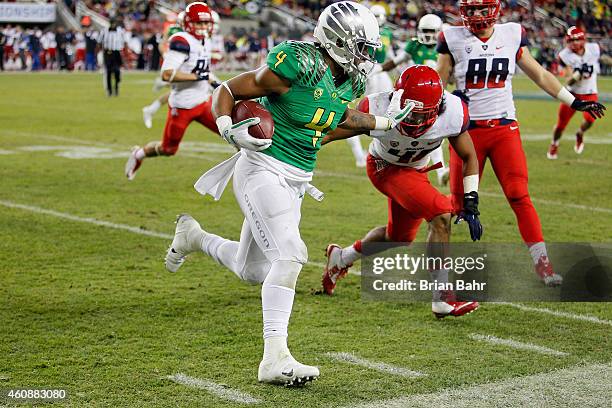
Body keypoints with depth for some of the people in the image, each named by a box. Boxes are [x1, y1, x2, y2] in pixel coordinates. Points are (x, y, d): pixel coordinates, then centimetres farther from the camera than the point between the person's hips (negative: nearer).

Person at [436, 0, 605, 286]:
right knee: (459, 202, 4)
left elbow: (539, 75, 14)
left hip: (505, 130, 1)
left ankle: (542, 263, -3)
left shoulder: (512, 36, 5)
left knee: (519, 197, -8)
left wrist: (575, 103, 14)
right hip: (468, 130, -1)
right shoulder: (453, 39, -1)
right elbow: (437, 84, 6)